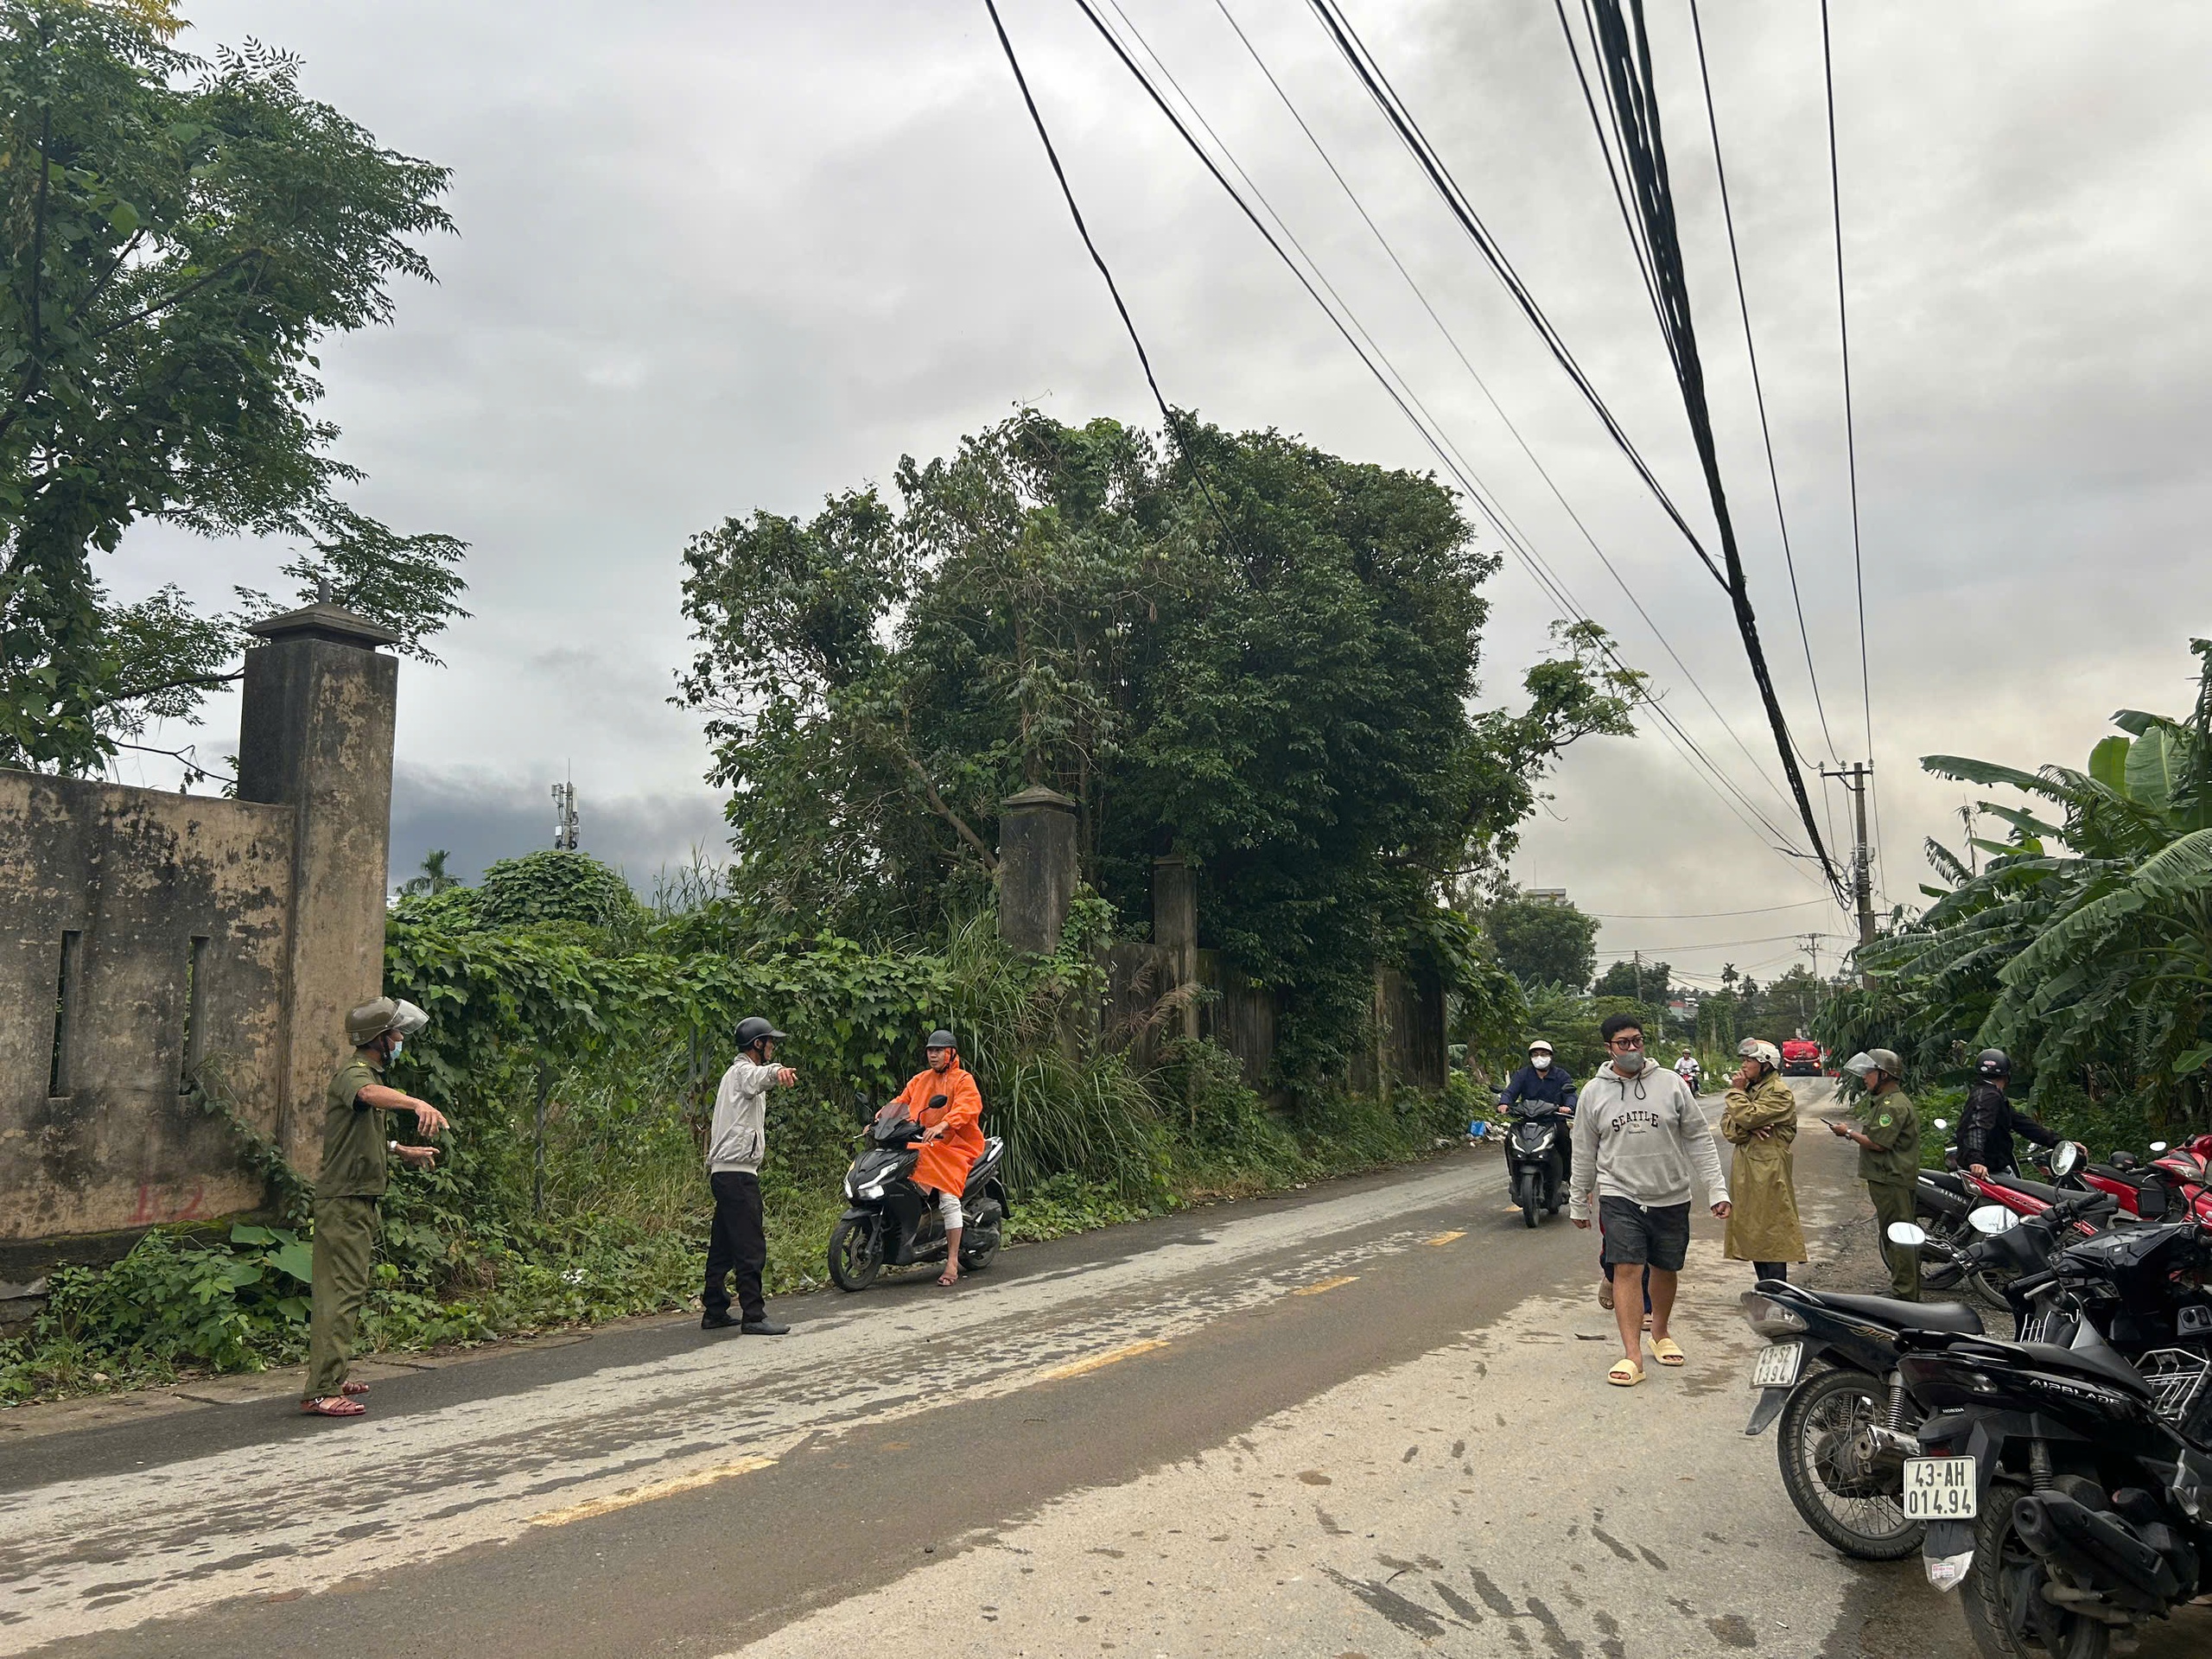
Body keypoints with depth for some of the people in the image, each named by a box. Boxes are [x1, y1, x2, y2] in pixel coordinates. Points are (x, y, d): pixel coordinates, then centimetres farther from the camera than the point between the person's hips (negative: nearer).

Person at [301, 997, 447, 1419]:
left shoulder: (370, 1073, 18)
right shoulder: (354, 1074, -14)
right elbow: (371, 1094, -41)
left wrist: (403, 1152, 41)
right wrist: (418, 1103, -58)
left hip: (358, 1199, 10)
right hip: (344, 1199, -10)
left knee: (347, 1290, 15)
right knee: (341, 1292, -12)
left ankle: (332, 1379, 24)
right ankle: (321, 1392, -13)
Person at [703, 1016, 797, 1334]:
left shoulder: (733, 1074, 24)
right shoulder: (743, 1071, -9)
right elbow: (758, 1076, -34)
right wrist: (777, 1071, -56)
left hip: (723, 1172, 11)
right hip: (738, 1171, -11)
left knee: (723, 1247, 13)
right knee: (751, 1248, -10)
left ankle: (714, 1312, 18)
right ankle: (753, 1317, -9)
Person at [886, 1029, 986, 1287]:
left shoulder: (963, 1080, 0)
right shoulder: (920, 1080, 20)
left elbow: (968, 1107, -18)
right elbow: (900, 1102, 15)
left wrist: (942, 1125, -35)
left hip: (956, 1145, -6)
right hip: (924, 1146, 6)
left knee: (948, 1198, -20)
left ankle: (952, 1263, -16)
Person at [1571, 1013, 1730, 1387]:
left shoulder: (1670, 1083, -1)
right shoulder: (1594, 1093, 1)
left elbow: (1699, 1139, 3)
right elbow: (1584, 1153, 10)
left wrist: (1717, 1189, -3)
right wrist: (1579, 1202, 14)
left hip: (1671, 1198, 1)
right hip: (1620, 1197, -1)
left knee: (1666, 1270, 14)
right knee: (1627, 1269, -11)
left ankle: (1660, 1333, 38)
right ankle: (1633, 1356, -11)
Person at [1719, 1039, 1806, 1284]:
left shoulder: (1780, 1093, -10)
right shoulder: (1749, 1088, 16)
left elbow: (1747, 1116, -23)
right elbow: (1727, 1126, 6)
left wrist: (1737, 1091, -9)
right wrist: (1749, 1129, -14)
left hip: (1768, 1173, -9)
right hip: (1745, 1171, 9)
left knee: (1771, 1233, -6)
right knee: (1753, 1233, 12)